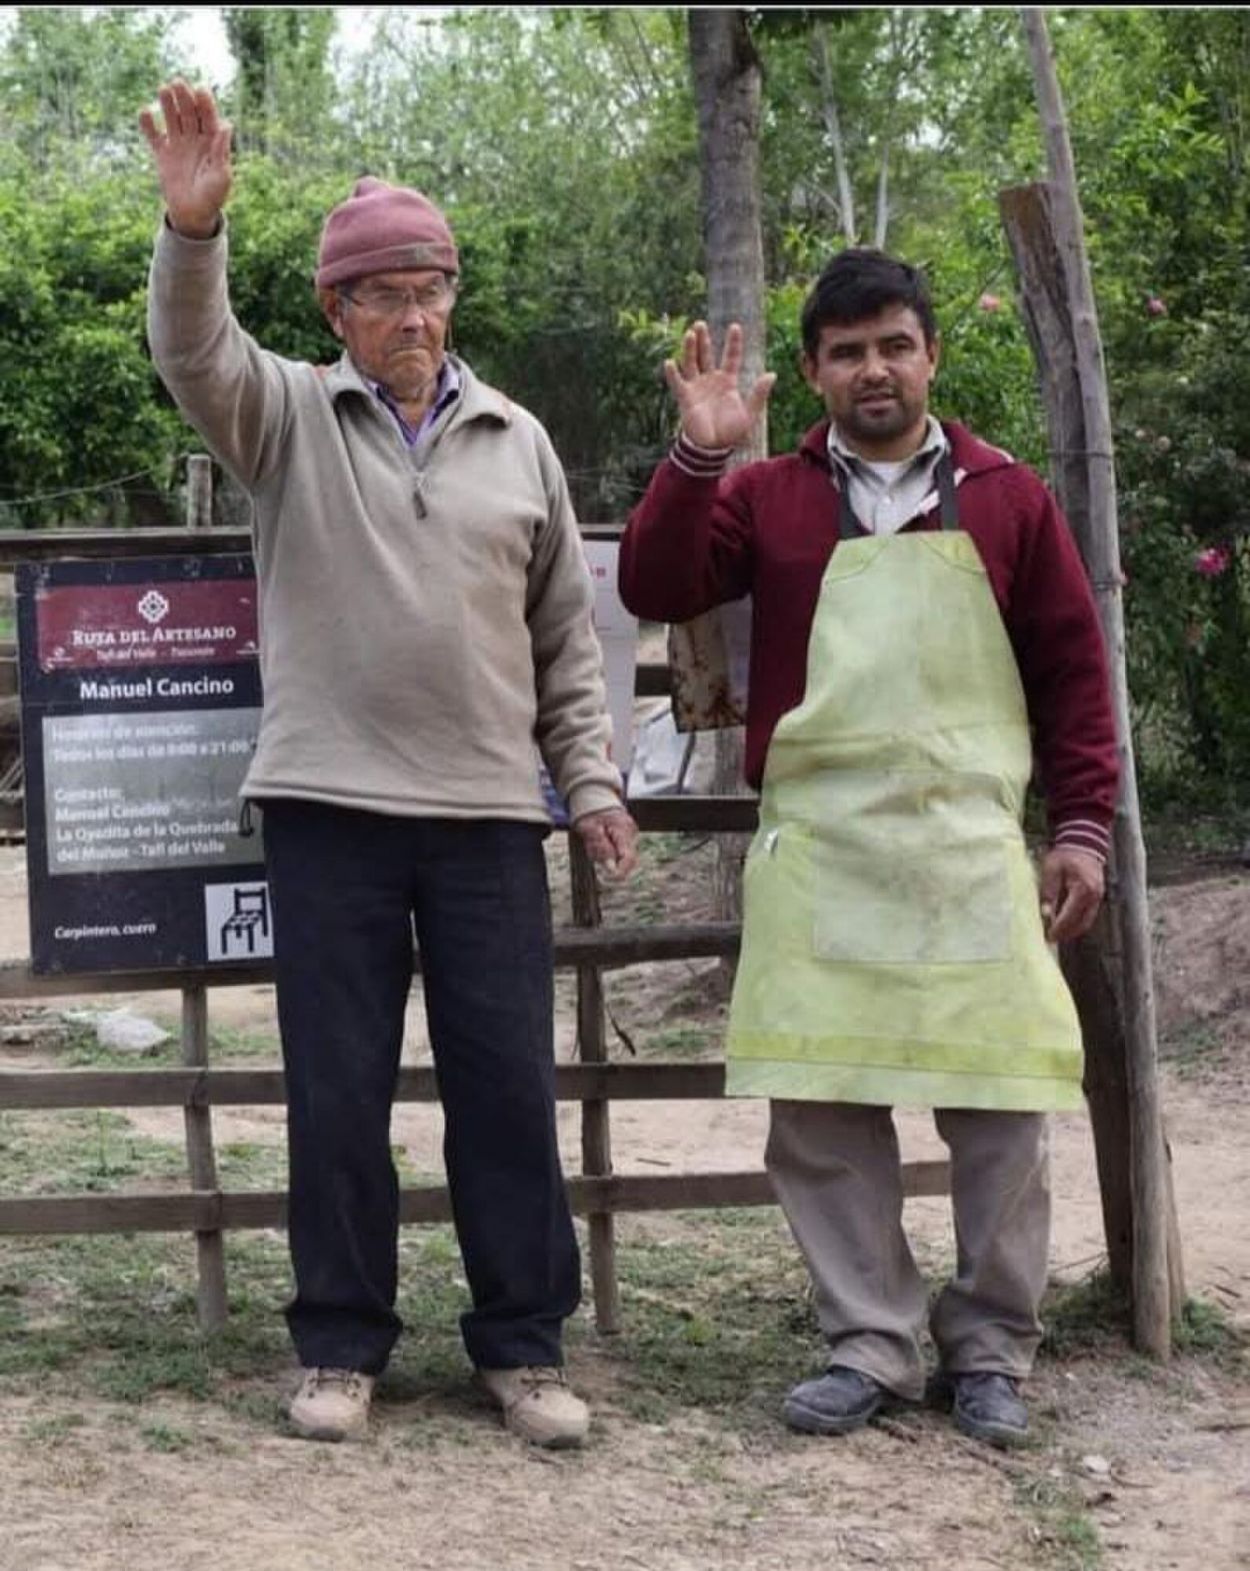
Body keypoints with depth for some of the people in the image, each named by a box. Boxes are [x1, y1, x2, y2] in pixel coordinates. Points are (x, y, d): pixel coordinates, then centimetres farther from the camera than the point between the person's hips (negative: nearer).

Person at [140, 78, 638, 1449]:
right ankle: (341, 1346, 16)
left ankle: (523, 1346, 14)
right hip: (329, 809, -2)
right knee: (336, 1090, 4)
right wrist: (194, 226, -36)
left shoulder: (516, 441, 11)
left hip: (489, 817, 2)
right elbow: (193, 356, -17)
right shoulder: (288, 416, 4)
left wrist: (590, 780, 8)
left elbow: (565, 629, 14)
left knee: (508, 1087, 3)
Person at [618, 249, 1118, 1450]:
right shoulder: (765, 497, 8)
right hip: (814, 852, 1)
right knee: (818, 1104, 1)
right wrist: (699, 455, -14)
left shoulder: (1007, 499, 8)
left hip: (971, 846, 0)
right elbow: (656, 590, -3)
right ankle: (870, 1347, 14)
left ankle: (988, 1352, 15)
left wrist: (1081, 826, 4)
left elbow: (1072, 669, 9)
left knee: (999, 1102, -1)